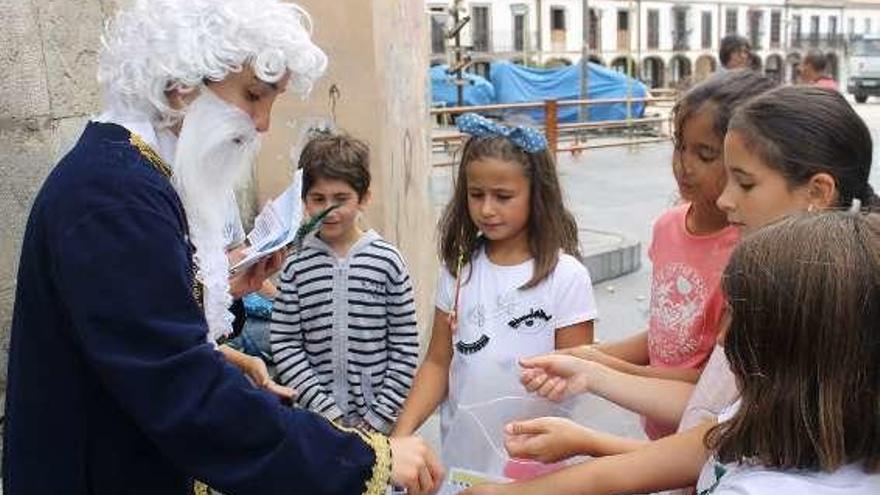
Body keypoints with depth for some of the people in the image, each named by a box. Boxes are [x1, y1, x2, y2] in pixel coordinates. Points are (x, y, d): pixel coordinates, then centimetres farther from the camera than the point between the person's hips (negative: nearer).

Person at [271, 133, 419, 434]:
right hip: (317, 419, 1)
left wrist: (379, 416, -7)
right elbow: (284, 345, -4)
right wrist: (328, 412, -9)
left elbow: (405, 348, -3)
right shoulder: (296, 266, -3)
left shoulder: (387, 262, -4)